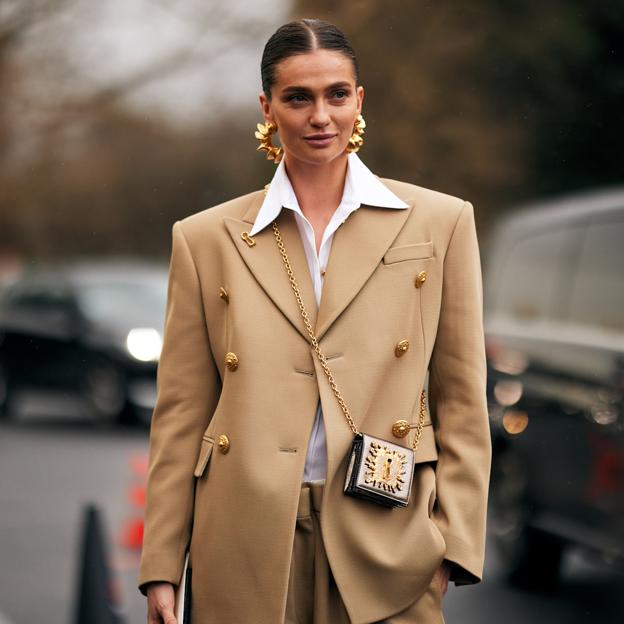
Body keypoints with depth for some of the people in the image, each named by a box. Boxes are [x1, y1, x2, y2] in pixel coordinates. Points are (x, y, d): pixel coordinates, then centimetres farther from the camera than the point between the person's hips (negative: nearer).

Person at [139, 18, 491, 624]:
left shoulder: (440, 222, 6)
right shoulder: (205, 238, 7)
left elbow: (461, 403, 6)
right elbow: (181, 413, 6)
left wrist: (456, 546, -2)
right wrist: (161, 568, 2)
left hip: (386, 543, 0)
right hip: (249, 547, 1)